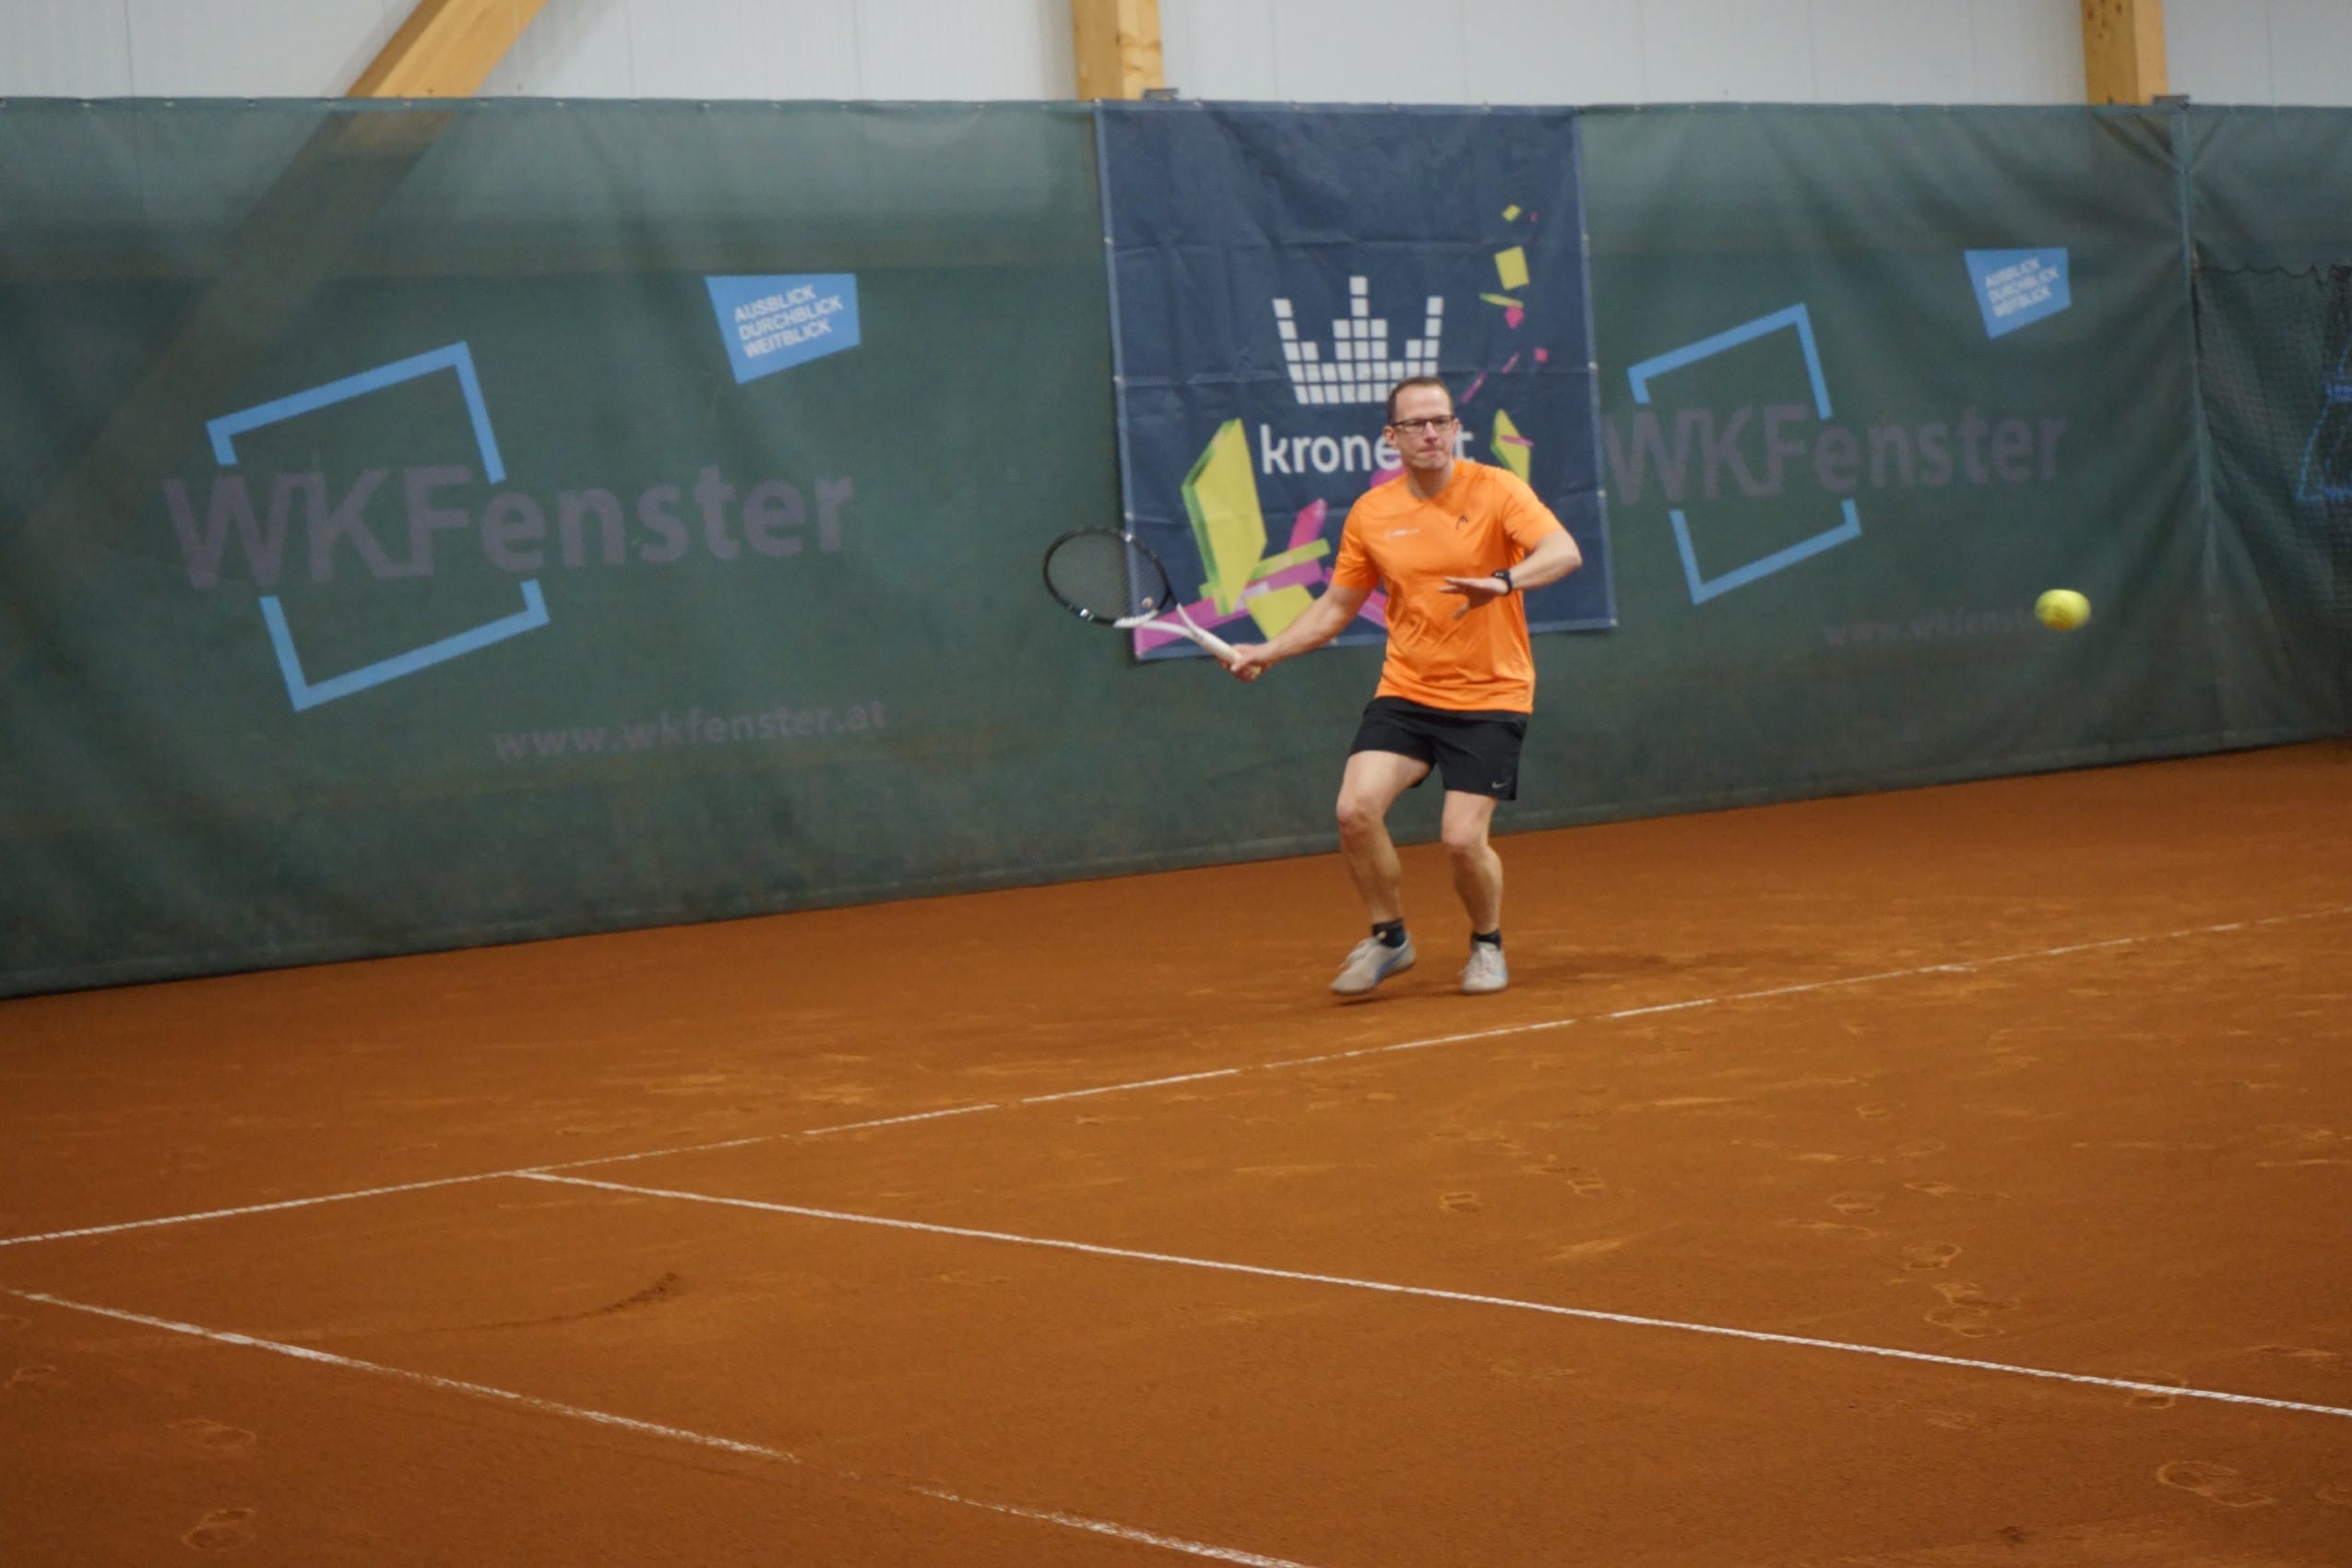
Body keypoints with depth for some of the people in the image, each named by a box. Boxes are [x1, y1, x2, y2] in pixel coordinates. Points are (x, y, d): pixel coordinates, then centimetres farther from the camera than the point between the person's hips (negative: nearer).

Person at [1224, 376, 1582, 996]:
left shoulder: (1496, 489, -7)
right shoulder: (1370, 513, 3)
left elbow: (1565, 553, -22)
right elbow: (1337, 606, 15)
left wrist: (1502, 582, -40)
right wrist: (1267, 653, 5)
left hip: (1489, 696, -3)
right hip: (1405, 693, 3)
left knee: (1464, 840, -13)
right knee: (1356, 809, -17)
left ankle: (1488, 945, 19)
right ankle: (1388, 938, 7)